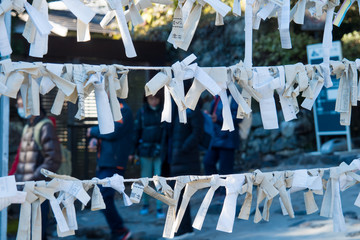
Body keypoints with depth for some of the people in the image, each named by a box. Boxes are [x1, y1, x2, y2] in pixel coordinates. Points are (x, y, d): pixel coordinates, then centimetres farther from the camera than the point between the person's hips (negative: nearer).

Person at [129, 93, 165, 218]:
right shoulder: (142, 112, 2)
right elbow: (136, 131, 4)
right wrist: (132, 151, 2)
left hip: (160, 151, -1)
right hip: (145, 150, 1)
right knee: (145, 179, 9)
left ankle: (159, 208, 7)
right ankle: (145, 205, 24)